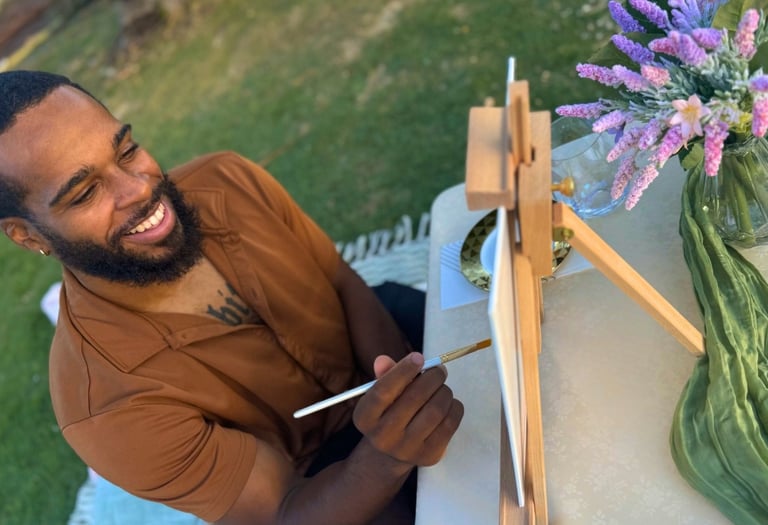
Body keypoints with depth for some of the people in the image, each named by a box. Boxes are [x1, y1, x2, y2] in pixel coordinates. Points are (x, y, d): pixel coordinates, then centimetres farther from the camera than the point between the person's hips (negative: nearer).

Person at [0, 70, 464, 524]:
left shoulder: (230, 180, -18)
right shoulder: (108, 404, -29)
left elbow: (350, 288, -11)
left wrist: (407, 392, -27)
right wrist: (386, 460, -44)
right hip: (320, 478, -6)